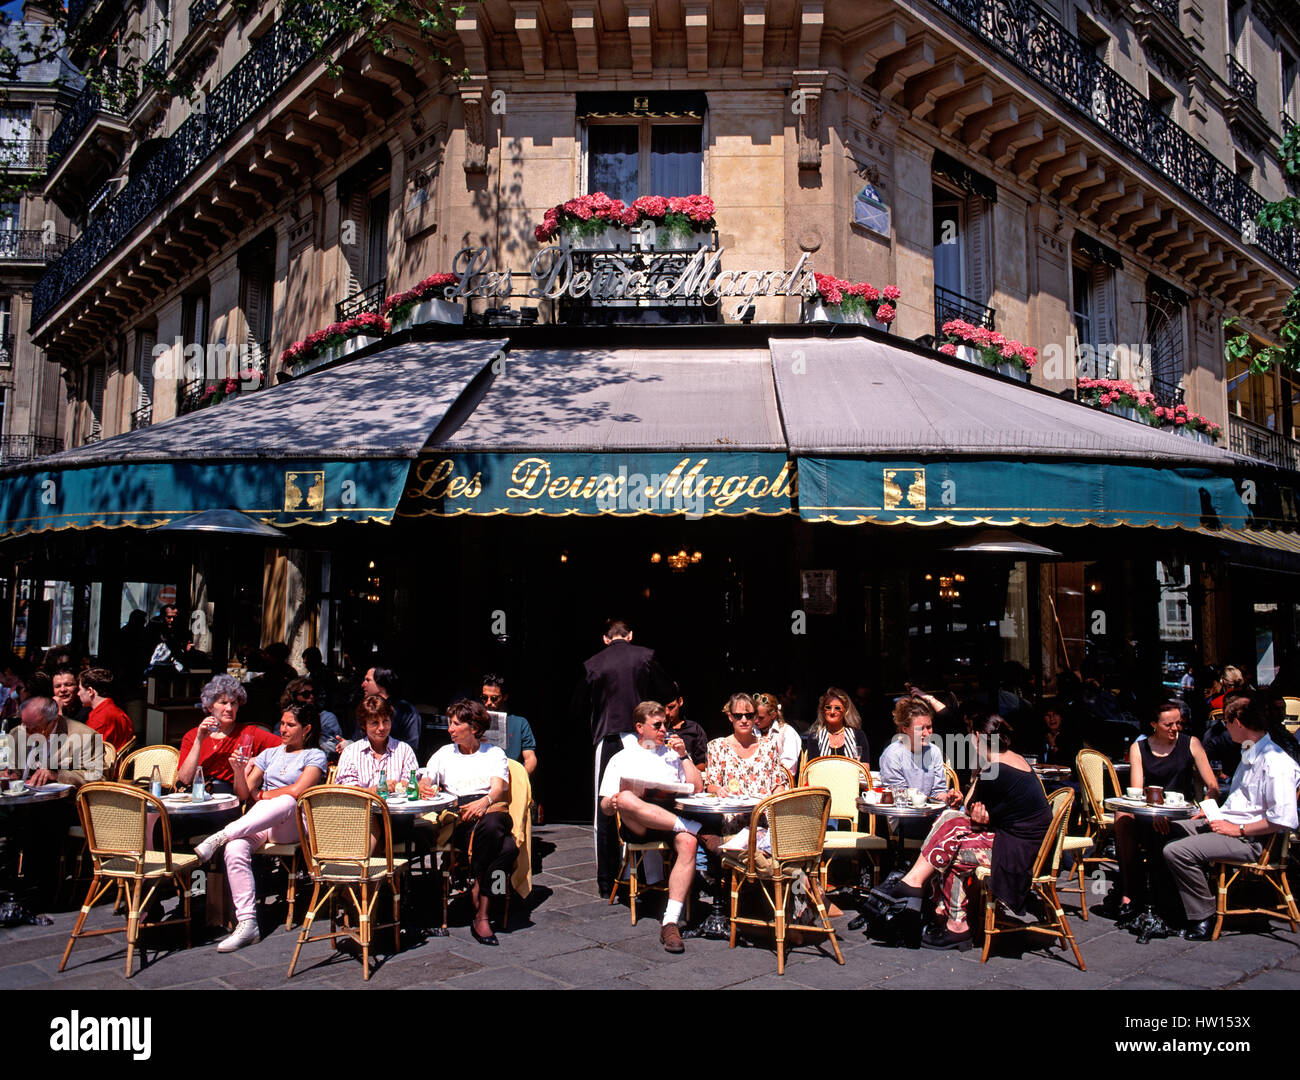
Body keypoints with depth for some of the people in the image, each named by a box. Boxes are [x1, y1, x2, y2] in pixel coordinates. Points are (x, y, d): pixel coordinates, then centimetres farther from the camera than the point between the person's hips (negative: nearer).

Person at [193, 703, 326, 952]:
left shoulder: (315, 755, 11)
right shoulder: (270, 754, 26)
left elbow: (297, 790, -6)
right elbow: (244, 794, 18)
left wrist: (262, 795, 5)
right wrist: (239, 772, -1)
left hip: (293, 826, -4)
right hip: (258, 823, 4)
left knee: (286, 802, -41)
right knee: (235, 849, -31)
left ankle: (222, 836, -35)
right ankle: (247, 924, -31)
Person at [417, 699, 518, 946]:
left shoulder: (495, 754, 18)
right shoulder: (444, 754, 25)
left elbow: (499, 789, 2)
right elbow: (424, 781, 12)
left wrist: (485, 802, -22)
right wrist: (424, 787, -14)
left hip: (492, 810, 0)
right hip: (457, 817, 0)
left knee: (491, 823, -41)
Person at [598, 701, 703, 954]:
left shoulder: (673, 753, 26)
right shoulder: (621, 759, 20)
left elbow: (697, 788, 15)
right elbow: (605, 807, 12)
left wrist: (684, 756, 9)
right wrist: (612, 804, -13)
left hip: (672, 816, 1)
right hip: (637, 826, -1)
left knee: (688, 842, -35)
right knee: (626, 798, -36)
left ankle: (670, 923, -36)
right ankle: (693, 826, -33)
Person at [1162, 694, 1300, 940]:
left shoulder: (1276, 762, -17)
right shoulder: (1250, 754, 16)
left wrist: (1239, 829, -19)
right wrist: (1216, 813, 18)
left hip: (1249, 838, -10)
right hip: (1225, 824, 11)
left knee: (1176, 852, -27)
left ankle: (1204, 919, -10)